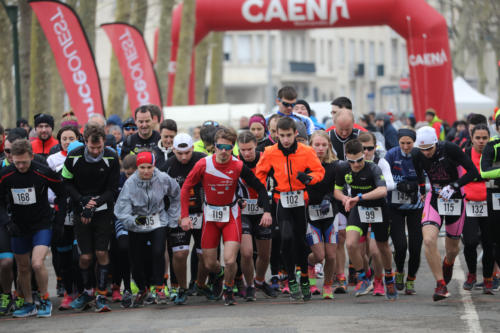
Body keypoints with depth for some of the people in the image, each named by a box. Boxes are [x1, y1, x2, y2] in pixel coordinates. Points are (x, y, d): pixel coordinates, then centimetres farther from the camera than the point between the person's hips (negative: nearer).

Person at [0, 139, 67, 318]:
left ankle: (45, 301, 1)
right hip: (18, 227, 4)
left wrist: (59, 221, -5)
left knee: (37, 263, -19)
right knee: (23, 268, 10)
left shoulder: (44, 173, -17)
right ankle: (28, 304, 26)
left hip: (42, 225, -3)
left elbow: (62, 195, -3)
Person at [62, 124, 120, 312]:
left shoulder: (111, 158, -10)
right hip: (81, 212, 0)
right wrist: (82, 201, -13)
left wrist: (95, 203, -18)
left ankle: (102, 295, 3)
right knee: (85, 256, -2)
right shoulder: (74, 157, -10)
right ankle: (87, 291, 20)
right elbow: (66, 183, 1)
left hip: (103, 210, 0)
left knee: (102, 253, -7)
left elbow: (113, 190, -6)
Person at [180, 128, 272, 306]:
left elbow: (259, 187, -6)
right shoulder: (203, 164, -15)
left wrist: (267, 211, -16)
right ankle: (218, 275, 44)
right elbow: (186, 188, -4)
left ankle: (228, 289, 16)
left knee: (230, 260, -14)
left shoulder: (238, 166, -16)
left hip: (231, 215, -1)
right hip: (210, 216, 1)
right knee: (209, 264, 6)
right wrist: (184, 215, -8)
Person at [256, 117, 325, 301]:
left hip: (301, 201, 0)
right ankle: (291, 280, -6)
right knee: (287, 238, -18)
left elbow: (320, 171, 2)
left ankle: (304, 279, 26)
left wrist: (309, 178, -18)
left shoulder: (306, 151, -4)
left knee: (300, 241, 6)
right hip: (282, 201, 0)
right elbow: (260, 174, 11)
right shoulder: (269, 153, -2)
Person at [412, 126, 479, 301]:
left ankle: (448, 263, 50)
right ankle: (441, 285, -16)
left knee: (452, 248, 11)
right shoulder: (417, 156, -10)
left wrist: (453, 186, -27)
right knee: (429, 240, -23)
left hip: (455, 200, -1)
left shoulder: (450, 149, -20)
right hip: (434, 200, 2)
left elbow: (473, 172, -18)